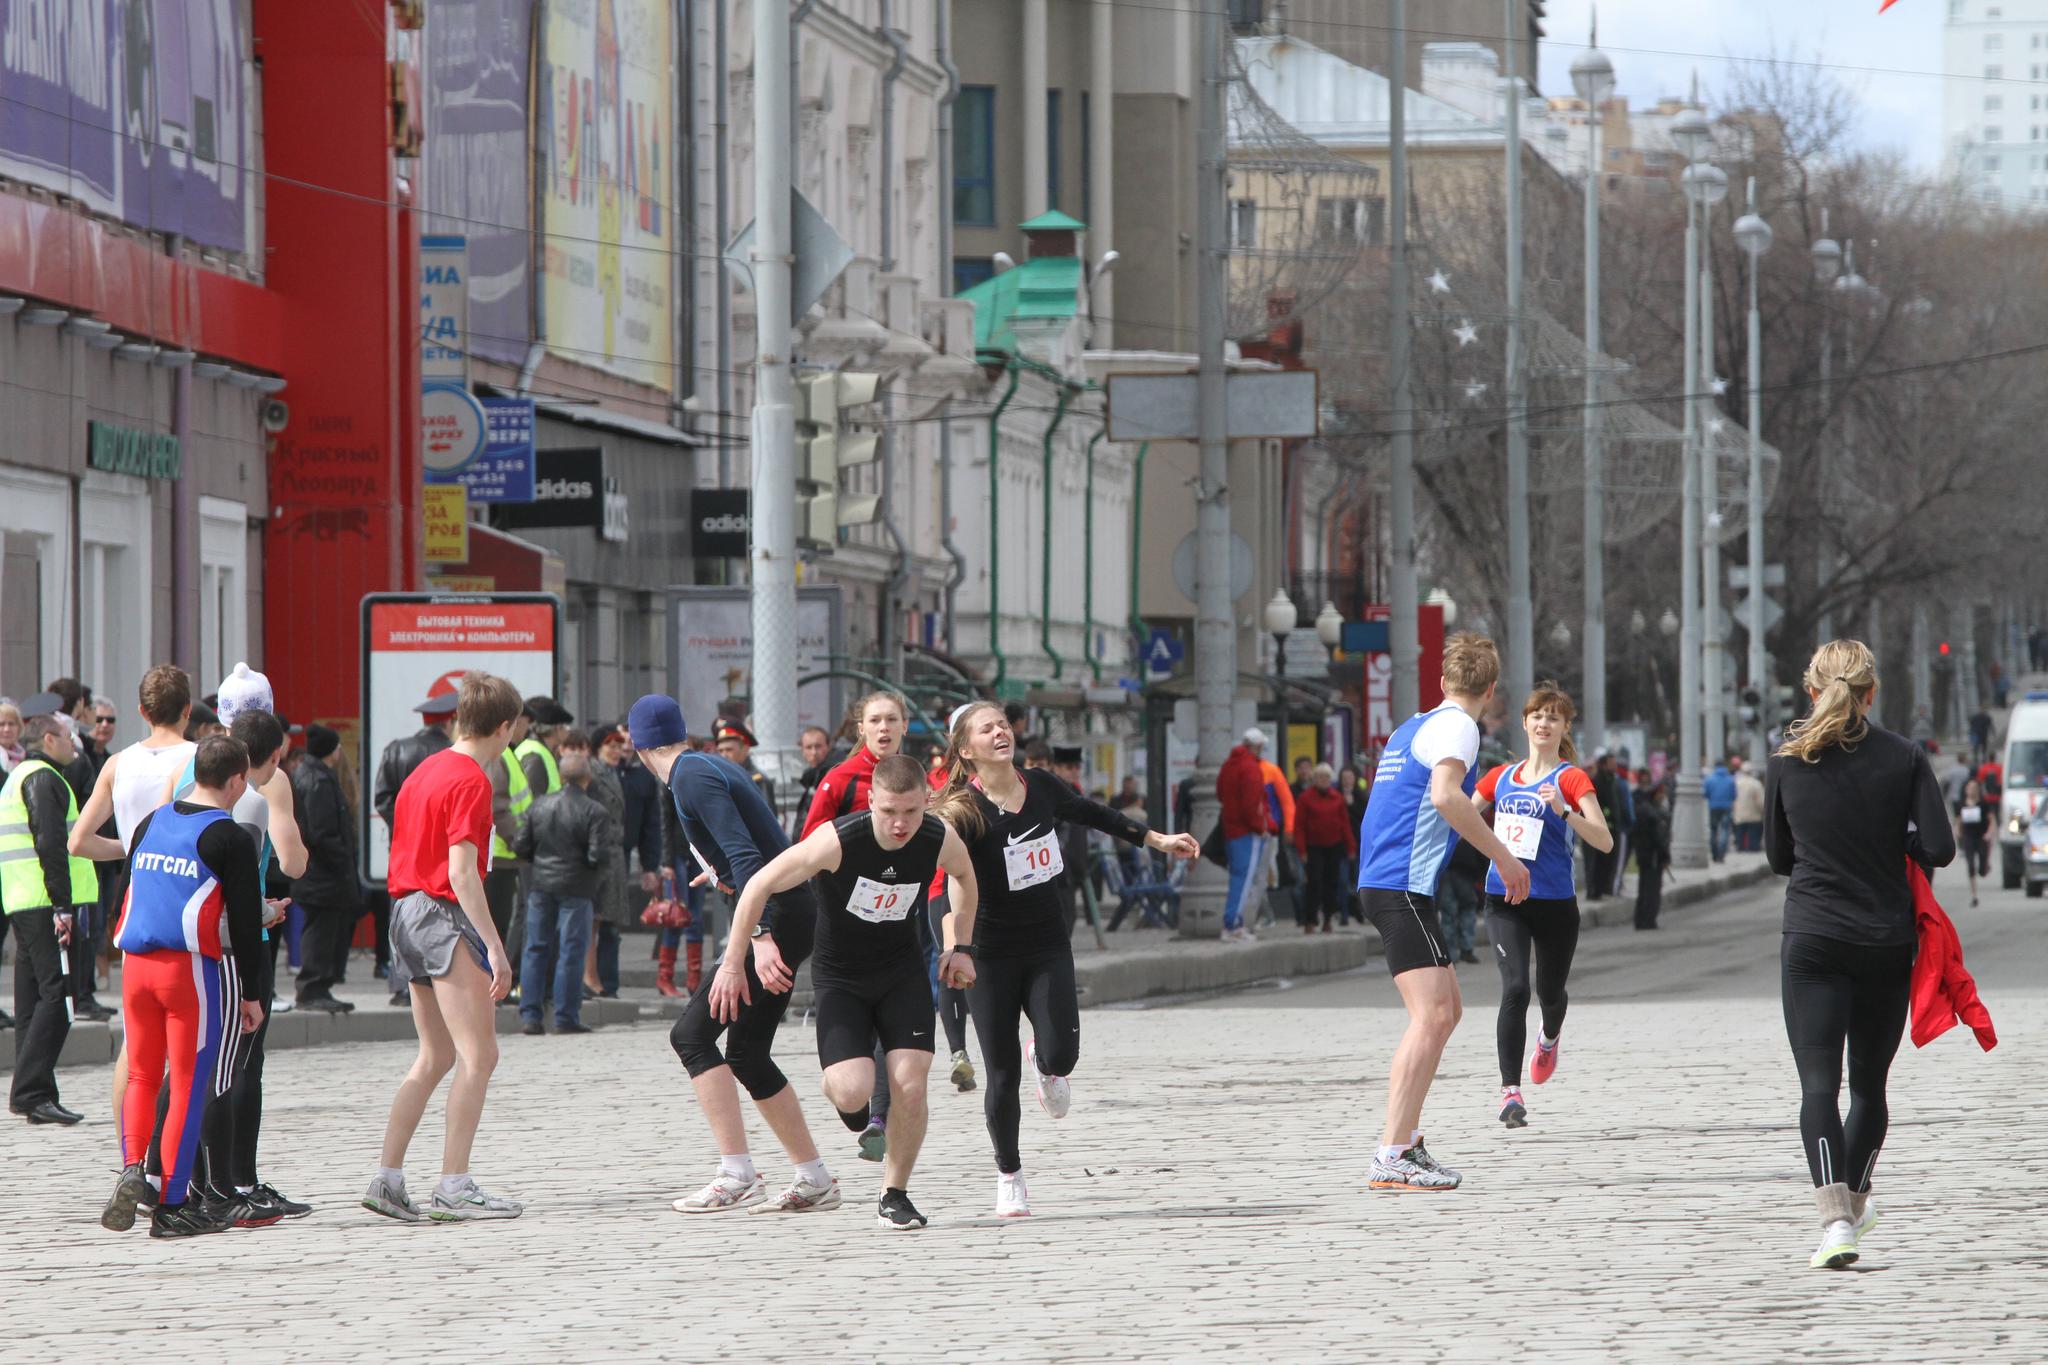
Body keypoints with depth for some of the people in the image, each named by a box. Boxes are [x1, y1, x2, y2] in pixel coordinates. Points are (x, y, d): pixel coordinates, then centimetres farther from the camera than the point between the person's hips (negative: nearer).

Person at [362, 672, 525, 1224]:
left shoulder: (425, 770, 15)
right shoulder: (472, 781, -13)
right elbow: (461, 872, -20)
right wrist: (494, 946, -22)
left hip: (407, 910, 9)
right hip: (446, 915, -9)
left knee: (436, 1057, 15)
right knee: (478, 1056, -7)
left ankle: (387, 1179, 11)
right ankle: (454, 1188, -12)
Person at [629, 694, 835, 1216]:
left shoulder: (692, 777, -13)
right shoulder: (709, 765, 15)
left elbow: (745, 855, -24)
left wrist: (761, 936, -30)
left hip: (779, 915, -10)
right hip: (792, 916, 10)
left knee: (693, 1034, -11)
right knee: (747, 1052, 14)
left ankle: (737, 1176, -17)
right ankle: (813, 1175, 19)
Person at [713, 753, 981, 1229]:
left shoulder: (941, 840, -16)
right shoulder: (837, 841, -28)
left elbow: (964, 875, 11)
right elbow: (760, 886, -17)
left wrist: (961, 946, 8)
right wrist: (733, 965, -12)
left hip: (903, 971, 3)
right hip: (838, 976, -3)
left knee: (910, 1085, -13)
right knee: (853, 1092, -20)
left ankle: (894, 1195, 8)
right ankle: (841, 1091, 20)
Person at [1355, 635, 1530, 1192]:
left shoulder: (1412, 727, 20)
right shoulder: (1456, 726, -8)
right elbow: (1445, 794, -25)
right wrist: (1503, 857, -20)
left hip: (1383, 882, 10)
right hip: (1403, 888, -10)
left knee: (1445, 1010, 18)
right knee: (1432, 1015, -16)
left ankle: (1406, 1139, 20)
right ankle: (1392, 1159, -24)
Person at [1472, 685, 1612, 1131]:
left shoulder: (1572, 779, -4)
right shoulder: (1502, 777, 10)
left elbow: (1604, 840, -15)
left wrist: (1564, 810, -29)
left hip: (1554, 902, -2)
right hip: (1504, 898, 2)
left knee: (1550, 993, 14)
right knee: (1515, 988, -17)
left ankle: (1549, 1038, 52)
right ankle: (1510, 1091, -17)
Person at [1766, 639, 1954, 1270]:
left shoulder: (1788, 761, 1)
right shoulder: (1904, 757, -3)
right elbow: (1940, 847, -9)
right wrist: (1891, 846, 10)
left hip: (1812, 938, -1)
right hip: (1888, 940, 1)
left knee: (1819, 1082, -7)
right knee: (1869, 1081, 17)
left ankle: (1836, 1219, -23)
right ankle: (1854, 1205, 34)